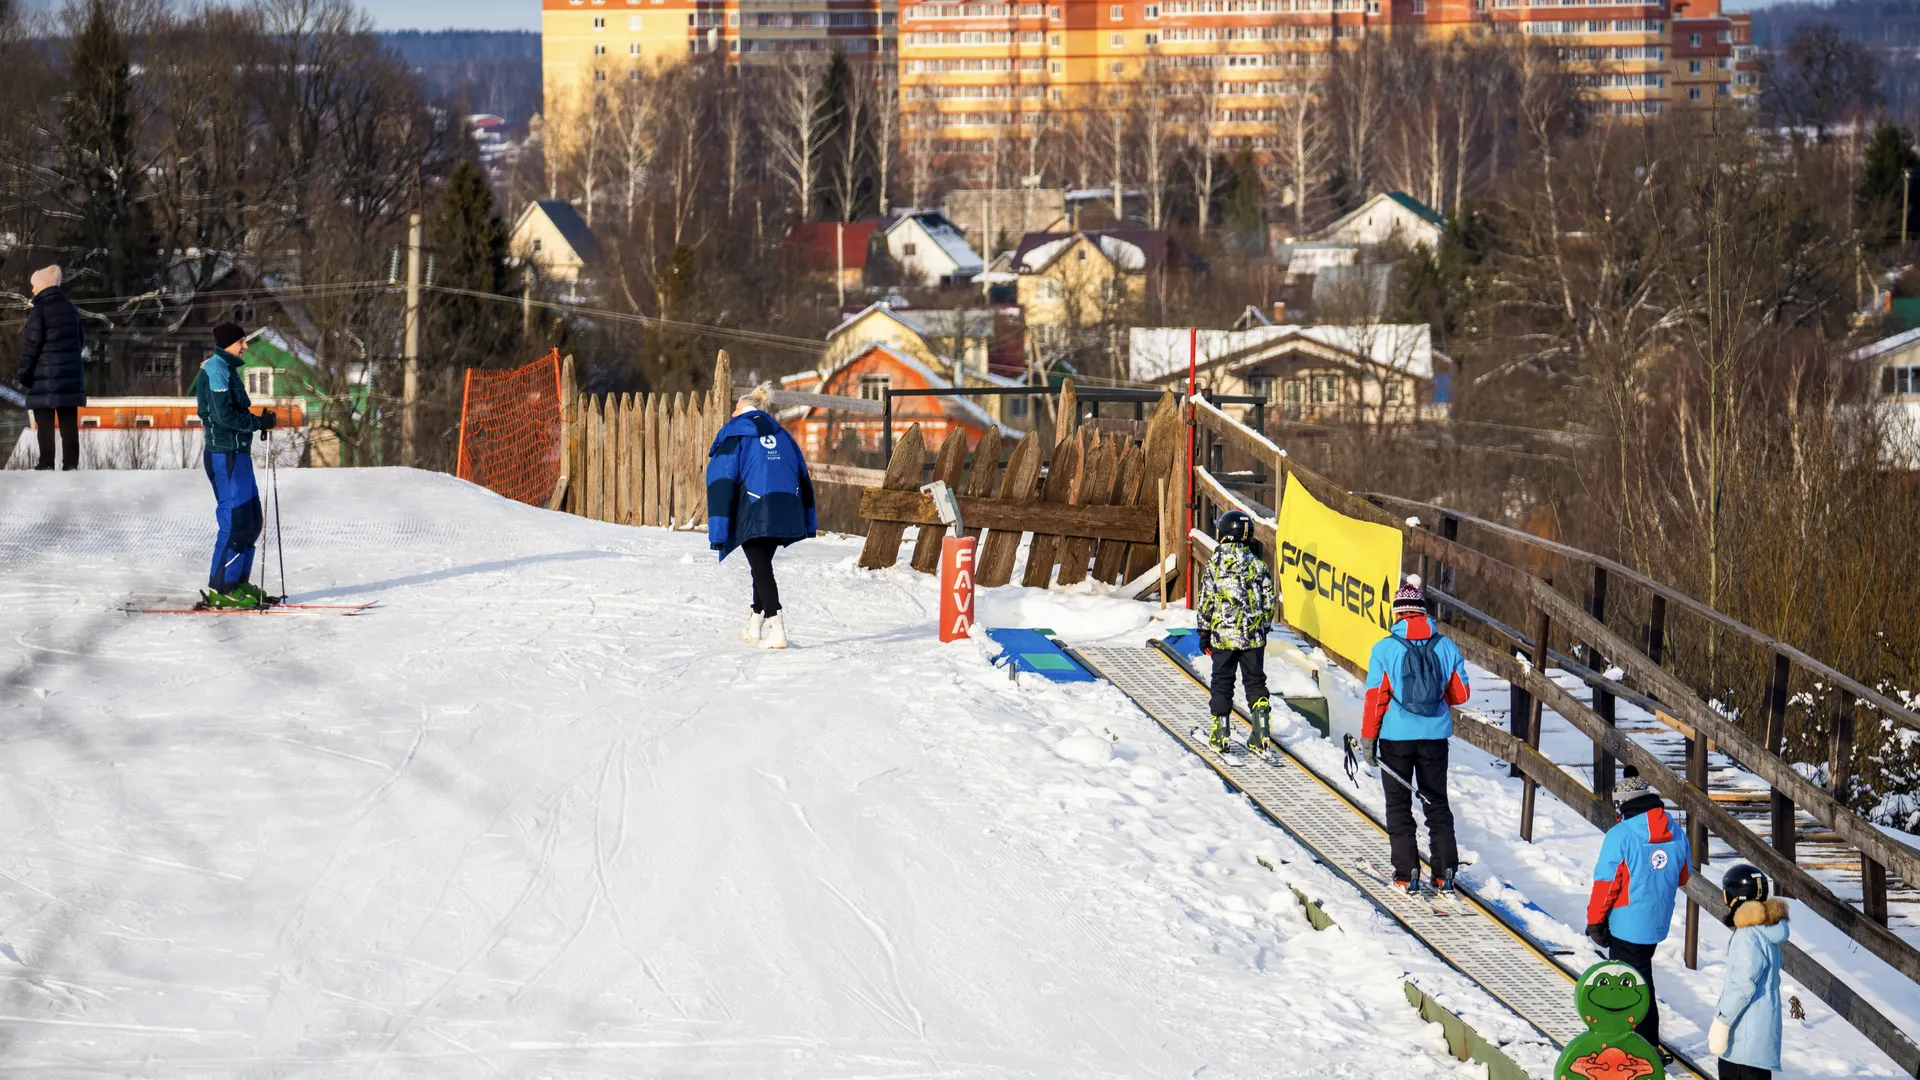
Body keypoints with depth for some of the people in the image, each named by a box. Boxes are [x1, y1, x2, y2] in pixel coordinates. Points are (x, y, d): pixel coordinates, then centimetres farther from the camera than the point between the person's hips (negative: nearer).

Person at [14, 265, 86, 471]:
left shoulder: (39, 310, -10)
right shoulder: (70, 308, 11)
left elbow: (32, 344, -12)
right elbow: (81, 340, 17)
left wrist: (24, 373, -6)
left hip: (45, 374, -6)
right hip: (71, 373, 6)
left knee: (45, 423, -3)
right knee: (69, 422, 6)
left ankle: (46, 463, -7)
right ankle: (71, 463, 3)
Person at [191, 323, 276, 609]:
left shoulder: (227, 369, 18)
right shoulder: (216, 370, -13)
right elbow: (224, 415, -21)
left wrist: (260, 420, 6)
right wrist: (259, 423, -14)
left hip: (237, 454, 11)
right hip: (224, 455, -11)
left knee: (251, 520, 12)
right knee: (235, 521, -10)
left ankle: (238, 583, 18)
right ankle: (221, 589, -8)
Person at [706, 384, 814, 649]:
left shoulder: (733, 436, 1)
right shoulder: (780, 434, 17)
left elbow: (721, 485, -6)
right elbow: (803, 478, 18)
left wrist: (717, 533, -7)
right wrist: (809, 524, 21)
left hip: (754, 515, -6)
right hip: (786, 514, 6)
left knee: (761, 569, -4)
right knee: (762, 565, 22)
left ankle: (776, 629, -17)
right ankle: (755, 624, 30)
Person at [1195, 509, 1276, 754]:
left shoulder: (1215, 563, -8)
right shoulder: (1258, 564, -1)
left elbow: (1206, 603, -5)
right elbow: (1268, 601, 4)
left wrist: (1204, 633, 4)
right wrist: (1264, 628, 18)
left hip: (1223, 635, -2)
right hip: (1254, 637, 2)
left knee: (1222, 682, 8)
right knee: (1255, 681, 12)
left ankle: (1220, 734, 8)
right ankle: (1261, 732, 1)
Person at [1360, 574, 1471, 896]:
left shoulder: (1385, 649, -11)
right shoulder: (1446, 647, -3)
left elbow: (1375, 698, -11)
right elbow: (1460, 694, 4)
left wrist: (1368, 738, -2)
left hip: (1396, 737, -3)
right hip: (1435, 736, 3)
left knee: (1399, 806, 8)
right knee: (1438, 804, 14)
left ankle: (1407, 872, 4)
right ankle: (1445, 872, 9)